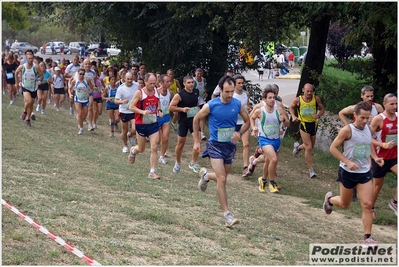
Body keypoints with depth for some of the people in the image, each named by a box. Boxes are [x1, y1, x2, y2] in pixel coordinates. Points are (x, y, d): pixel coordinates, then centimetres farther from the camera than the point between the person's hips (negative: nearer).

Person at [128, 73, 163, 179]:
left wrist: (159, 110, 2)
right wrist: (143, 112, -27)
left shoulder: (156, 91, 2)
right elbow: (131, 107, -13)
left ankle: (152, 172, -1)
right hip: (141, 124, -3)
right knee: (141, 149, 11)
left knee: (154, 148, -7)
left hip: (154, 123, 3)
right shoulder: (139, 93, -13)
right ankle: (133, 151, 48)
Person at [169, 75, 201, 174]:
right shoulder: (179, 95, -15)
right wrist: (182, 109, -24)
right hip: (183, 121, -4)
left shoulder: (196, 92, 2)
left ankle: (193, 163, 8)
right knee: (181, 143, 6)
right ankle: (178, 163, 27)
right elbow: (171, 107, -13)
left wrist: (197, 112, 12)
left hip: (194, 119, 4)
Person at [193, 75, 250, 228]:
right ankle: (227, 215, -11)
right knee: (221, 179, -15)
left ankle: (205, 175, 50)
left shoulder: (238, 105, -5)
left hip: (230, 146, 4)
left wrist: (240, 133, -9)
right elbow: (196, 119, 3)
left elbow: (247, 121, 10)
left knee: (222, 178, 16)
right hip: (215, 146, -4)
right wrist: (196, 141, 4)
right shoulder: (211, 105, -13)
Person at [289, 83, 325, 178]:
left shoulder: (316, 99, -7)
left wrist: (318, 115, -19)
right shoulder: (298, 100, -8)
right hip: (304, 125, -3)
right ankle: (311, 170, 0)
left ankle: (298, 147, 53)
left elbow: (322, 109, 3)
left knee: (311, 147, 18)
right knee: (309, 148, -10)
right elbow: (291, 107, 11)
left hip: (313, 124, 3)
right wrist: (293, 116, -6)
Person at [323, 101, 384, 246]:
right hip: (347, 172, -4)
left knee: (367, 205, -7)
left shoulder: (368, 128, 1)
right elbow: (333, 148, -14)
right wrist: (348, 162, -23)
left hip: (365, 172, 4)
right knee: (344, 204, 14)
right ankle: (329, 199, 48)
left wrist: (375, 157, 2)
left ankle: (367, 237, 1)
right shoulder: (347, 130, -17)